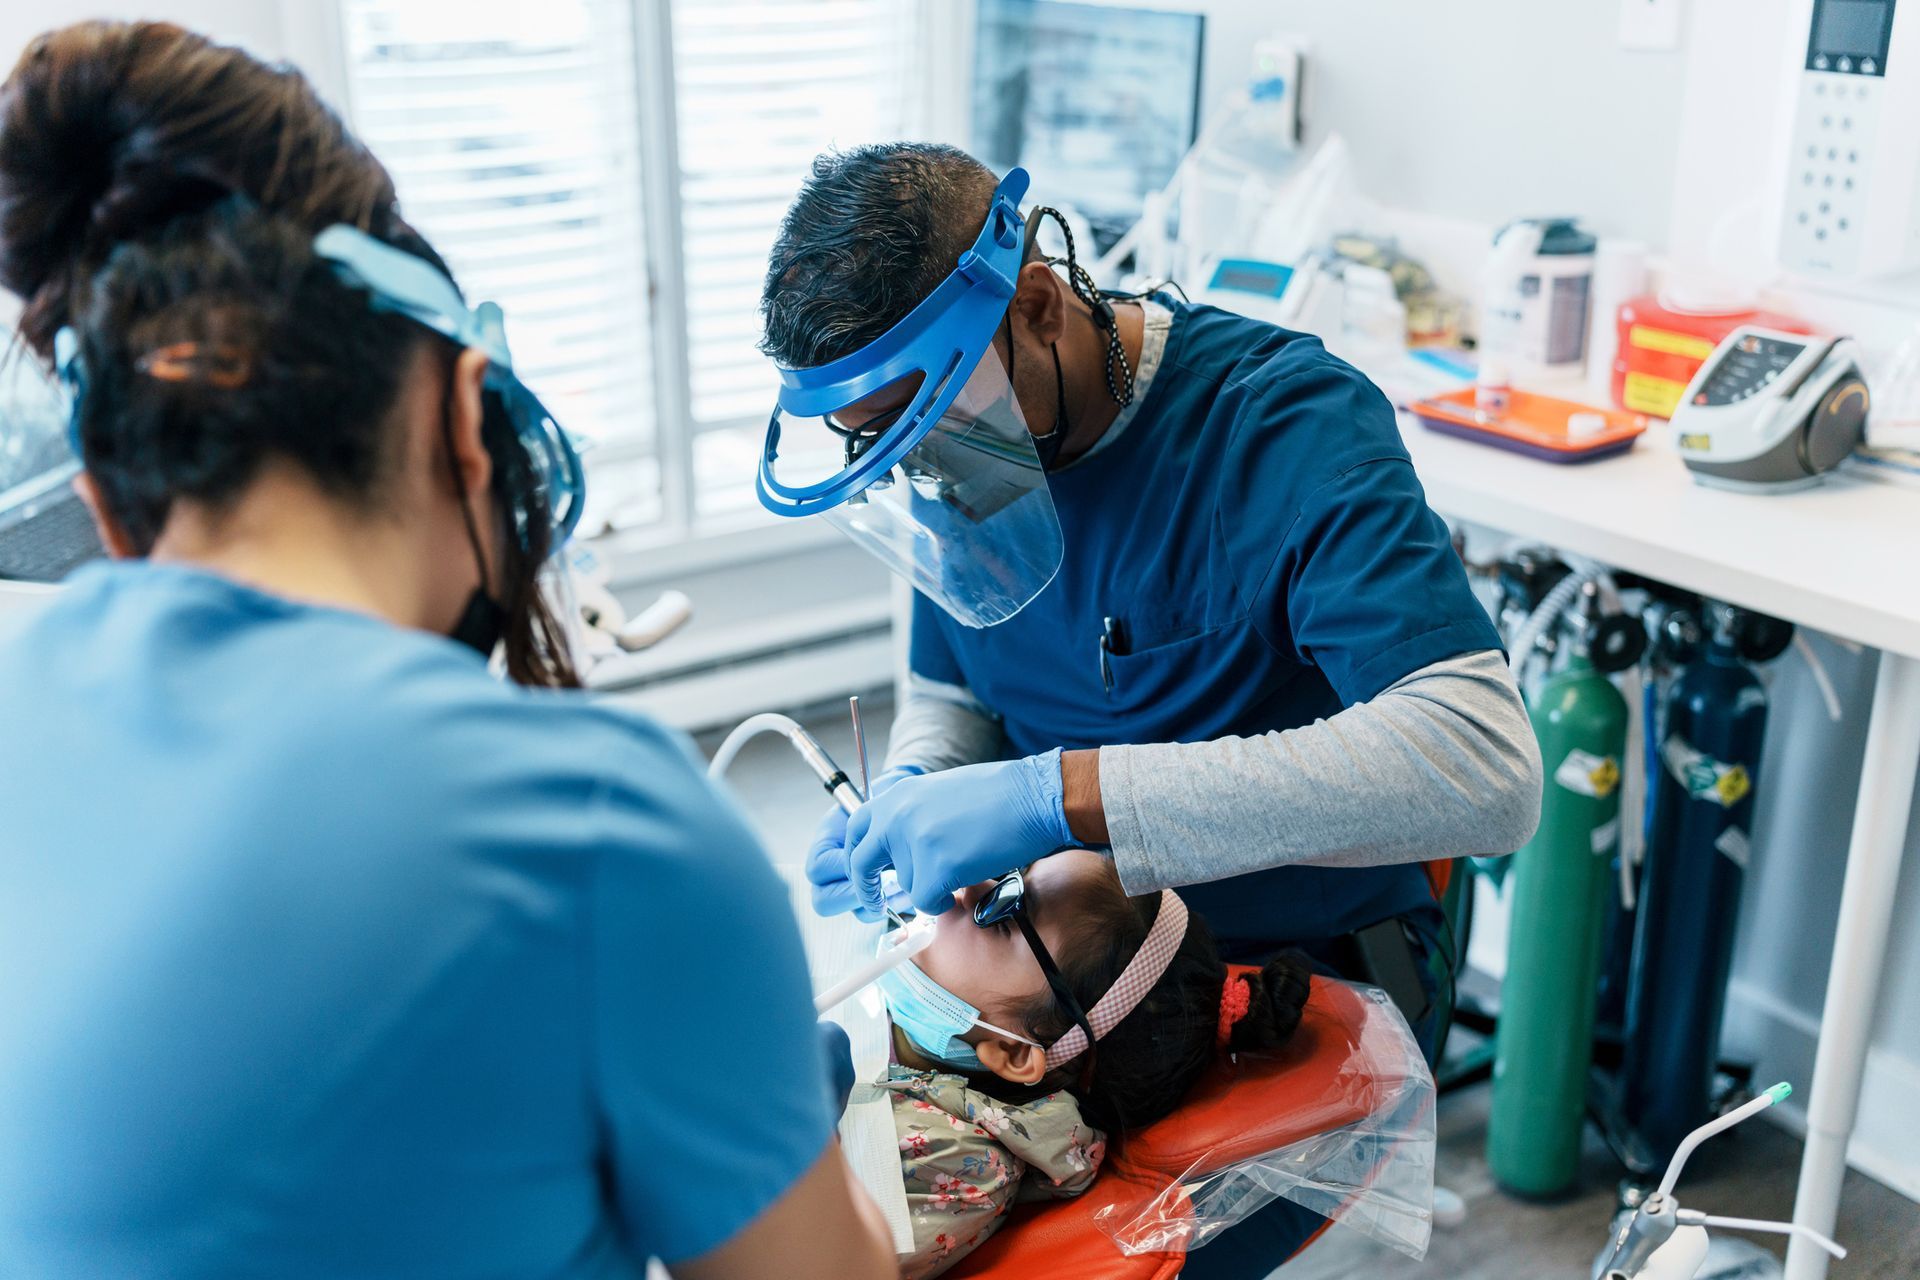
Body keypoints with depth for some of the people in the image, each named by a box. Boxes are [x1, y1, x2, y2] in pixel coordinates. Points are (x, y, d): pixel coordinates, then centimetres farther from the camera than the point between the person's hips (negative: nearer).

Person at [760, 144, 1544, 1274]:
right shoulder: (968, 438, -3)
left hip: (1307, 980, -5)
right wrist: (905, 801, -13)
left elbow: (1486, 767, -37)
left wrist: (1063, 794, -41)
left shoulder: (1288, 425, -24)